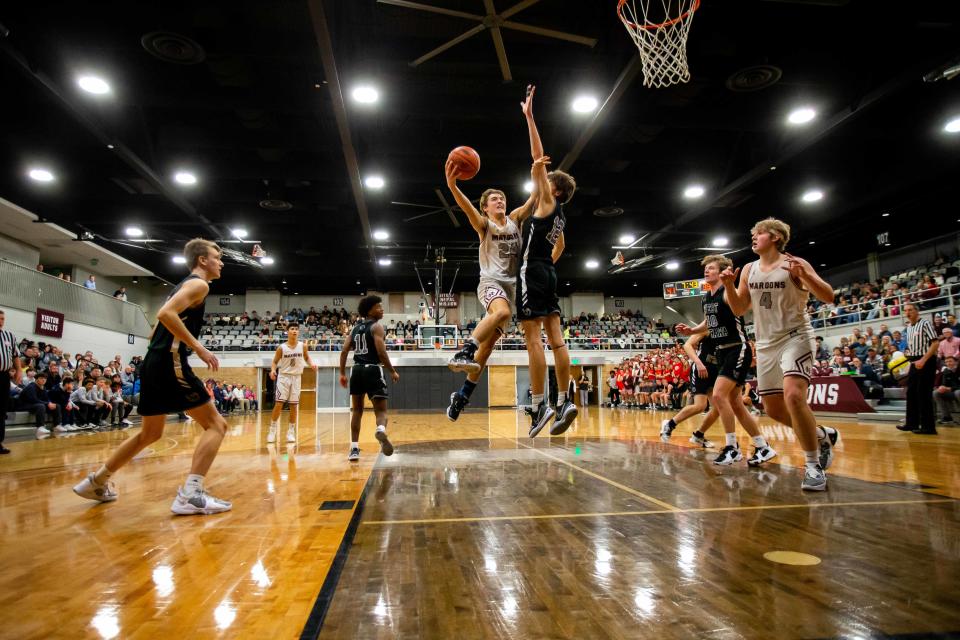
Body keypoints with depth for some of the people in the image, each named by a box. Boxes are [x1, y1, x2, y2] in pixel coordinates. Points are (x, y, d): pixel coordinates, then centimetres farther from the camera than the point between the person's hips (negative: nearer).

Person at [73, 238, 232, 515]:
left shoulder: (184, 285, 24)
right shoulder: (198, 284, -5)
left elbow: (155, 334, 26)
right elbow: (166, 313, -23)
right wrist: (199, 348, -22)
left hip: (153, 363, 10)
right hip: (170, 364, -10)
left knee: (149, 434, 23)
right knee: (215, 424, -8)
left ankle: (95, 482, 33)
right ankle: (190, 495, -17)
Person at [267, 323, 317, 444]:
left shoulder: (302, 346, -2)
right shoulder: (281, 347, -7)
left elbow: (306, 358, 12)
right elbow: (275, 362, 1)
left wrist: (311, 364, -9)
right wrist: (273, 370, -19)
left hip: (296, 377, 2)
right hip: (284, 377, -2)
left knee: (294, 406, 4)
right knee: (278, 404, -8)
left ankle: (291, 432, 15)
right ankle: (272, 431, 4)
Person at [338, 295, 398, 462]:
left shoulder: (355, 327, 16)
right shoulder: (376, 326, -4)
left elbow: (344, 351, 11)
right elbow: (381, 353, -14)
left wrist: (342, 373, 16)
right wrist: (393, 372, -5)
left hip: (357, 370, 6)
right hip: (373, 370, -5)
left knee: (357, 410, 17)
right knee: (381, 410, -1)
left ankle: (354, 449, 14)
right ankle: (381, 430, -36)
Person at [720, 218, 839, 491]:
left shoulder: (795, 264, -8)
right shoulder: (749, 269, 8)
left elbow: (828, 297, -14)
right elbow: (739, 309, 11)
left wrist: (804, 274, -30)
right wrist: (728, 286, -5)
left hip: (795, 338, -6)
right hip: (765, 344, 7)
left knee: (793, 396, -27)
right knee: (773, 409, 9)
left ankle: (813, 465, -14)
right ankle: (823, 436, 33)